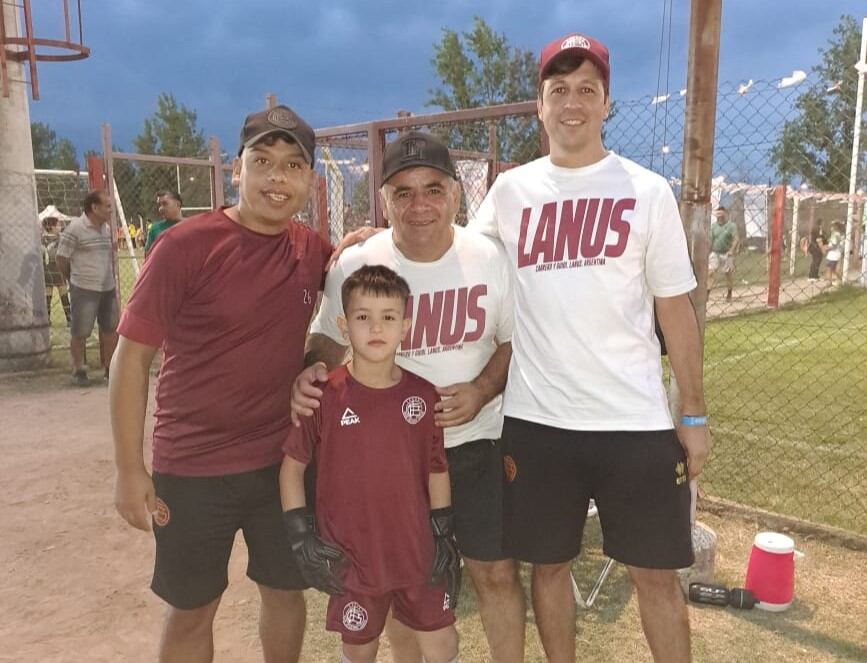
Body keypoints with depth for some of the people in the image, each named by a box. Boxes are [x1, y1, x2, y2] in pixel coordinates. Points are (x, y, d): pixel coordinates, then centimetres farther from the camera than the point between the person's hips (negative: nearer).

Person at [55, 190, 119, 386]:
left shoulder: (107, 229, 9)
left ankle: (110, 368, 24)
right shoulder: (75, 229, -11)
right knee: (79, 332, 4)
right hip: (84, 290, -6)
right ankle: (79, 371, 17)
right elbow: (62, 260, -7)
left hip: (108, 288, 6)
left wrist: (112, 280, 16)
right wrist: (75, 281, 5)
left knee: (110, 329, 12)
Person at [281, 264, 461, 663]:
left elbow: (437, 470, 3)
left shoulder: (423, 395, -7)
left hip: (418, 552, 2)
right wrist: (302, 538, -7)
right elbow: (292, 466, -4)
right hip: (351, 557, -1)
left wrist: (444, 538, 3)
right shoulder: (325, 396, -13)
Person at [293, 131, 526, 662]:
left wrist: (481, 391, -15)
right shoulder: (354, 265, -11)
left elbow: (513, 341, 2)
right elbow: (330, 342, 1)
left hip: (476, 441, 0)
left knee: (496, 572, 10)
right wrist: (312, 373, -22)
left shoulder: (492, 258, -9)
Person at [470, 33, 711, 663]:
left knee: (656, 571, 10)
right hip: (536, 420, 2)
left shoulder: (648, 192, 1)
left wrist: (695, 415, 1)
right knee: (548, 563, 15)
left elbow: (676, 309, 2)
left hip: (635, 420, -1)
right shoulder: (510, 192, 4)